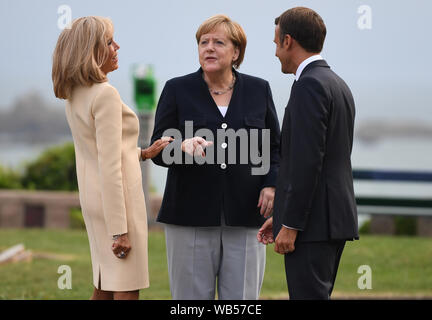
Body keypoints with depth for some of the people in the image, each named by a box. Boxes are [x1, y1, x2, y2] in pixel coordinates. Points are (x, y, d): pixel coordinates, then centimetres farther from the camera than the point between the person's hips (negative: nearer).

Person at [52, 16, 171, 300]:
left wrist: (142, 153, 12)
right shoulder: (105, 94, -18)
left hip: (94, 199, 9)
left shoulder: (75, 95, 10)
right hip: (117, 200, -9)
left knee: (104, 287, 15)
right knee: (126, 289, -6)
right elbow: (110, 167, -21)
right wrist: (119, 230, -21)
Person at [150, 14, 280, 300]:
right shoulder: (177, 90, 5)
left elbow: (275, 147, 14)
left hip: (244, 217, 1)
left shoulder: (258, 90, 10)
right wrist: (183, 146, -21)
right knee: (191, 298, 1)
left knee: (243, 298, 0)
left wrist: (271, 184, -3)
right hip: (191, 215, -1)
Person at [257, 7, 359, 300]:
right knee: (317, 295, 13)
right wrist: (283, 215, 20)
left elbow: (308, 161, -20)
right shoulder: (338, 85, 17)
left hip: (313, 222, -10)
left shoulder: (309, 85, -13)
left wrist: (290, 226, -17)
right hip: (336, 218, 10)